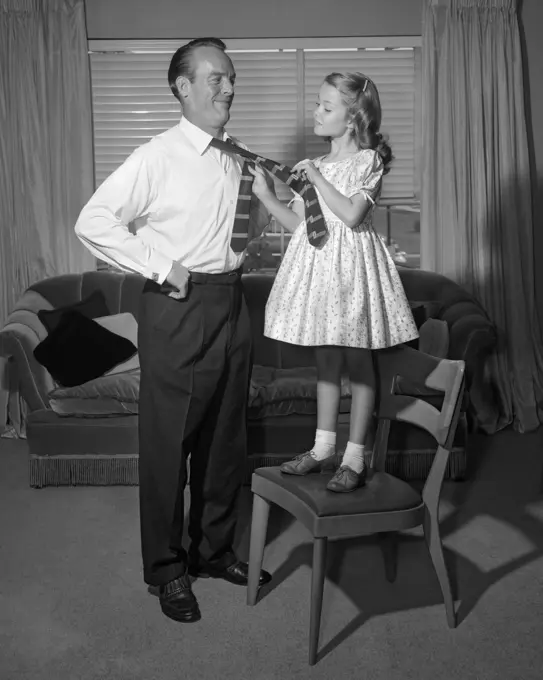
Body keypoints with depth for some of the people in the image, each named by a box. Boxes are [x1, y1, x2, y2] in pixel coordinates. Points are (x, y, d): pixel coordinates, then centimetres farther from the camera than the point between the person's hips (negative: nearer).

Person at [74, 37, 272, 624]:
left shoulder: (233, 159, 11)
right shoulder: (157, 157, -10)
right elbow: (93, 222, -15)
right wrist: (160, 268, -17)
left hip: (230, 304, 7)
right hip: (177, 310, -7)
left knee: (226, 438, 15)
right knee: (168, 443, 3)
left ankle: (214, 549, 32)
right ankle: (166, 568, 20)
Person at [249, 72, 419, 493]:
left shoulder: (368, 160, -6)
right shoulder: (315, 166, 12)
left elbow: (352, 215, -19)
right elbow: (300, 224, 12)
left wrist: (317, 178, -14)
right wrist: (266, 195, 2)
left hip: (352, 265, -6)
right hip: (318, 262, 6)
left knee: (358, 364, 2)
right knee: (326, 360, 13)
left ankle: (355, 458, 10)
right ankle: (324, 448, 23)